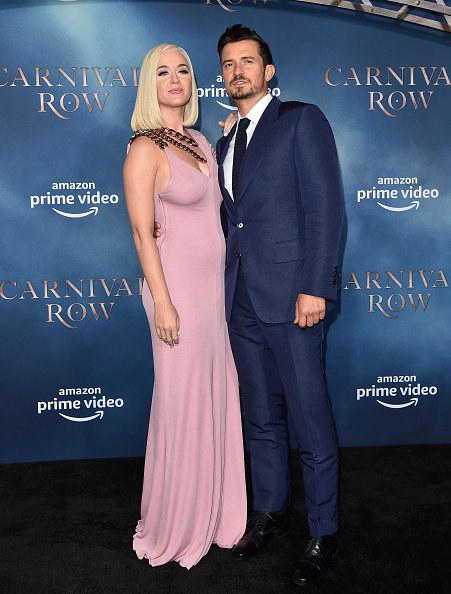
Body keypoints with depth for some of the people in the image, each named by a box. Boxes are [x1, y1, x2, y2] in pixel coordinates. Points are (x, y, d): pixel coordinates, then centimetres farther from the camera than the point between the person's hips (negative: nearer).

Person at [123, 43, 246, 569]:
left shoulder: (201, 143, 13)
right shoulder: (145, 149, -10)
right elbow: (142, 232, -14)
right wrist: (163, 303, -17)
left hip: (215, 285, 8)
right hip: (178, 287, -7)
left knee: (217, 396, 14)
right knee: (184, 405, 3)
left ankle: (215, 508, 33)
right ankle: (180, 524, 24)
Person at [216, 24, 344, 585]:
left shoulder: (302, 119, -2)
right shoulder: (225, 142, 19)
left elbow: (325, 206, -10)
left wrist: (315, 288, -17)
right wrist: (230, 285, 10)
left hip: (291, 296, -7)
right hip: (242, 298, 7)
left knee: (310, 419, 1)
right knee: (260, 416, 16)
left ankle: (324, 533, 19)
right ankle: (271, 511, 34)